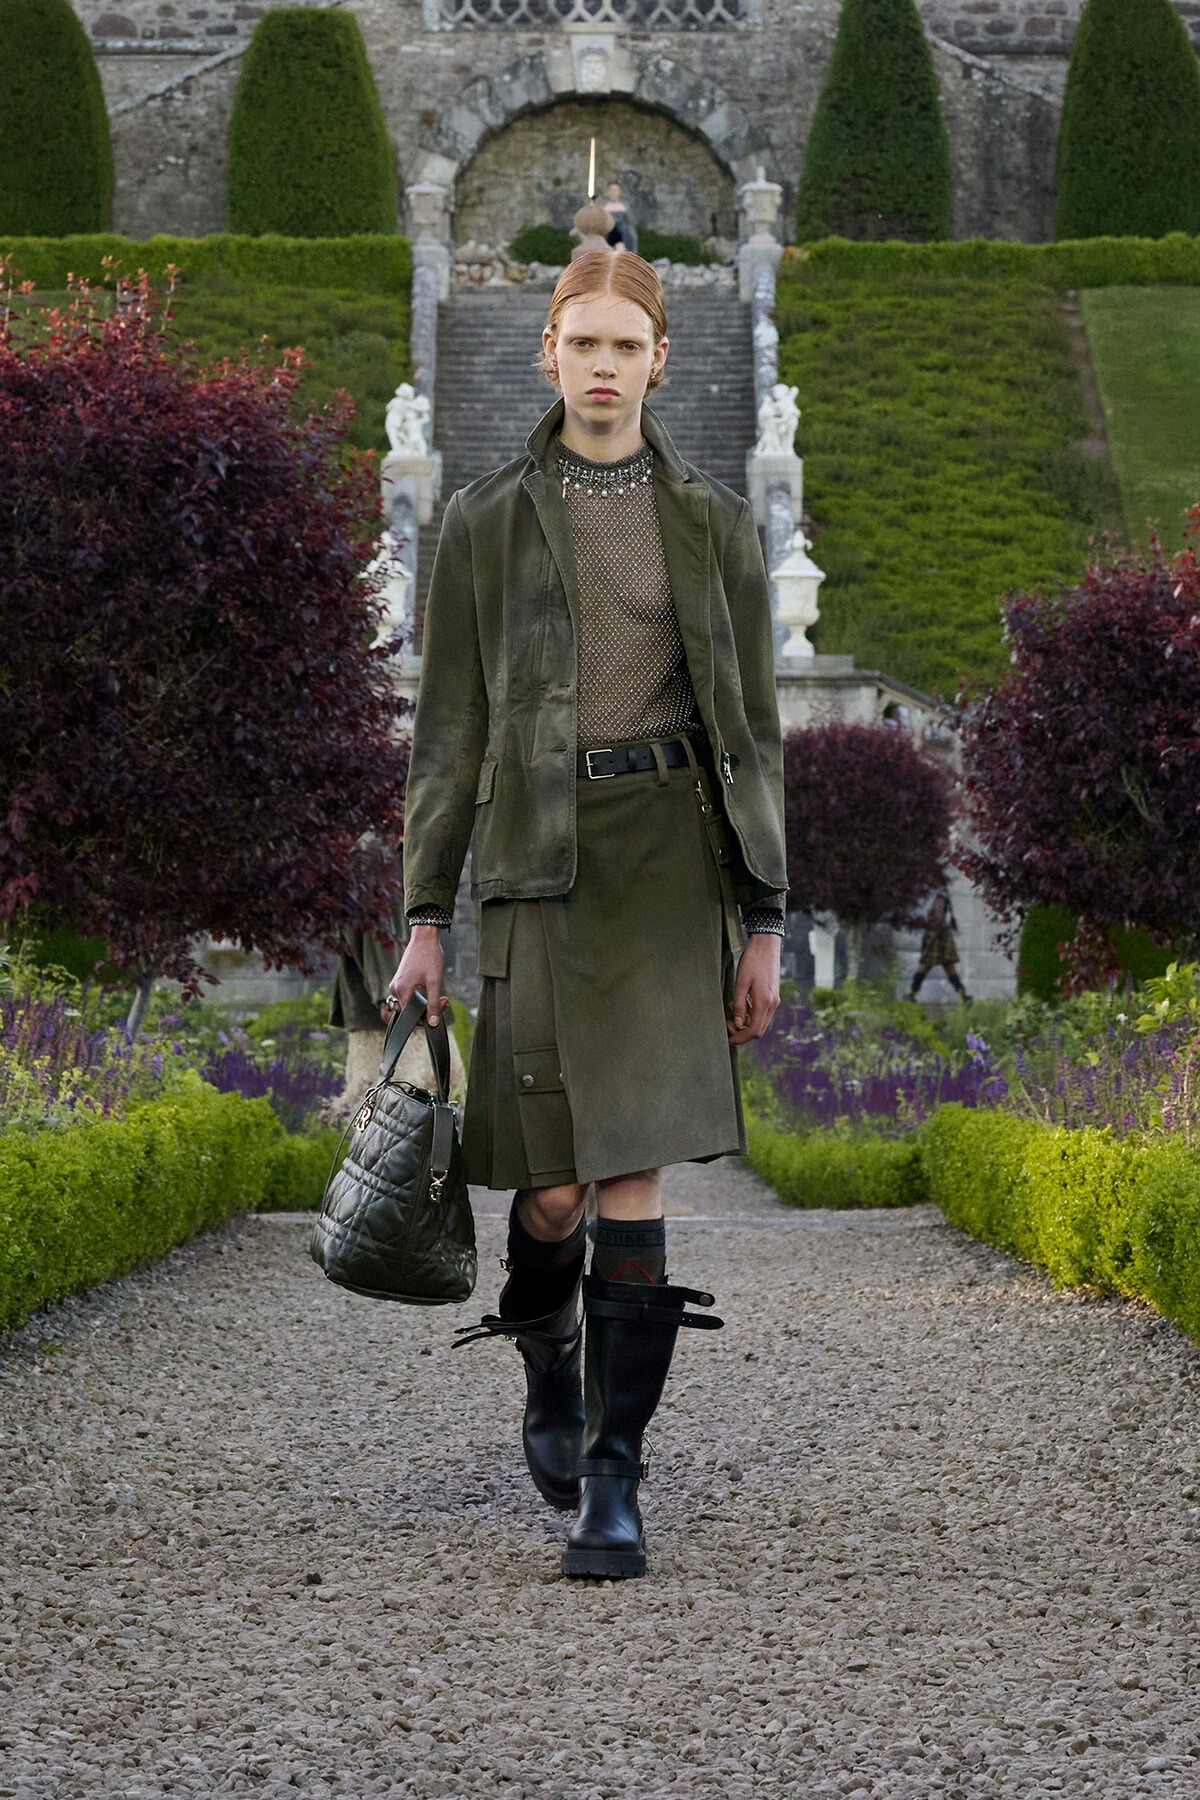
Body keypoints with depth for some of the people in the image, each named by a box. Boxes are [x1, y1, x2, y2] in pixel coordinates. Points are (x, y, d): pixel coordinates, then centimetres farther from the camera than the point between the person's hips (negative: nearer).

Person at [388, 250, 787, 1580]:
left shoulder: (713, 523, 7)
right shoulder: (485, 523, 5)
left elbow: (751, 731, 8)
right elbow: (448, 730, 6)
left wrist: (764, 923, 3)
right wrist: (424, 919, 1)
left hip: (671, 858, 0)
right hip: (539, 862, 0)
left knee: (634, 1180, -8)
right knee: (553, 1186, 0)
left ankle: (612, 1484, -2)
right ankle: (549, 1365, 34)